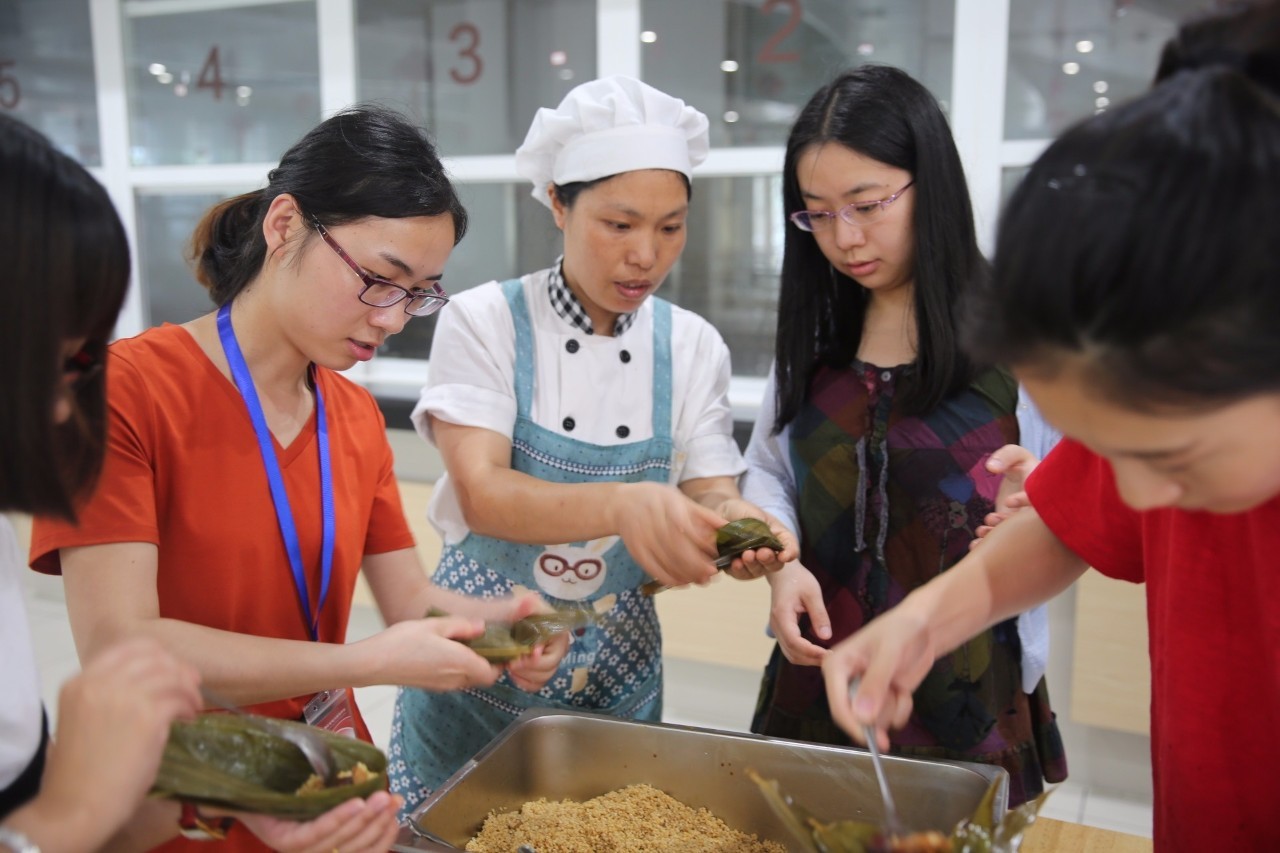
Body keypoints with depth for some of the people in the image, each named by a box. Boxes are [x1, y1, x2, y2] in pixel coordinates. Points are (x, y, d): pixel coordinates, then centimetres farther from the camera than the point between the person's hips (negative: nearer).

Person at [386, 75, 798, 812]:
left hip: (618, 675, 3)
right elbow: (480, 493, -23)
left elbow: (709, 489, -6)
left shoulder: (692, 346, -3)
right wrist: (621, 506, -40)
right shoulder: (486, 322, -12)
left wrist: (729, 517, -30)